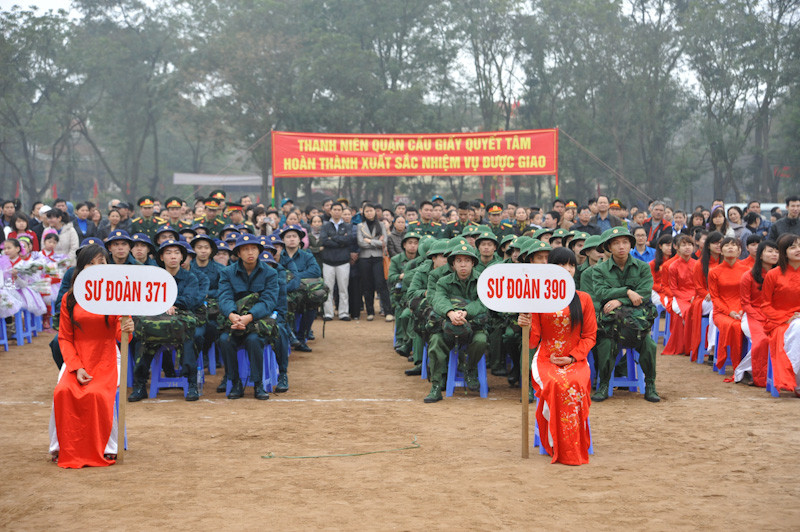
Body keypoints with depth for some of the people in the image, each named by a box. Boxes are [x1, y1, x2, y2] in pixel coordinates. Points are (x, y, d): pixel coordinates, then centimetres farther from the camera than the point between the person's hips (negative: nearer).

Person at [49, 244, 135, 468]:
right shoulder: (69, 299, 5)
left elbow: (118, 333, -5)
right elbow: (64, 338, 6)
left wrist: (127, 331, -31)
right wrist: (77, 368, -9)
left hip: (106, 360, -2)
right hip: (77, 360, 2)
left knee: (98, 394, -30)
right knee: (63, 392, -27)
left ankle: (104, 449, -15)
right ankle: (63, 448, -13)